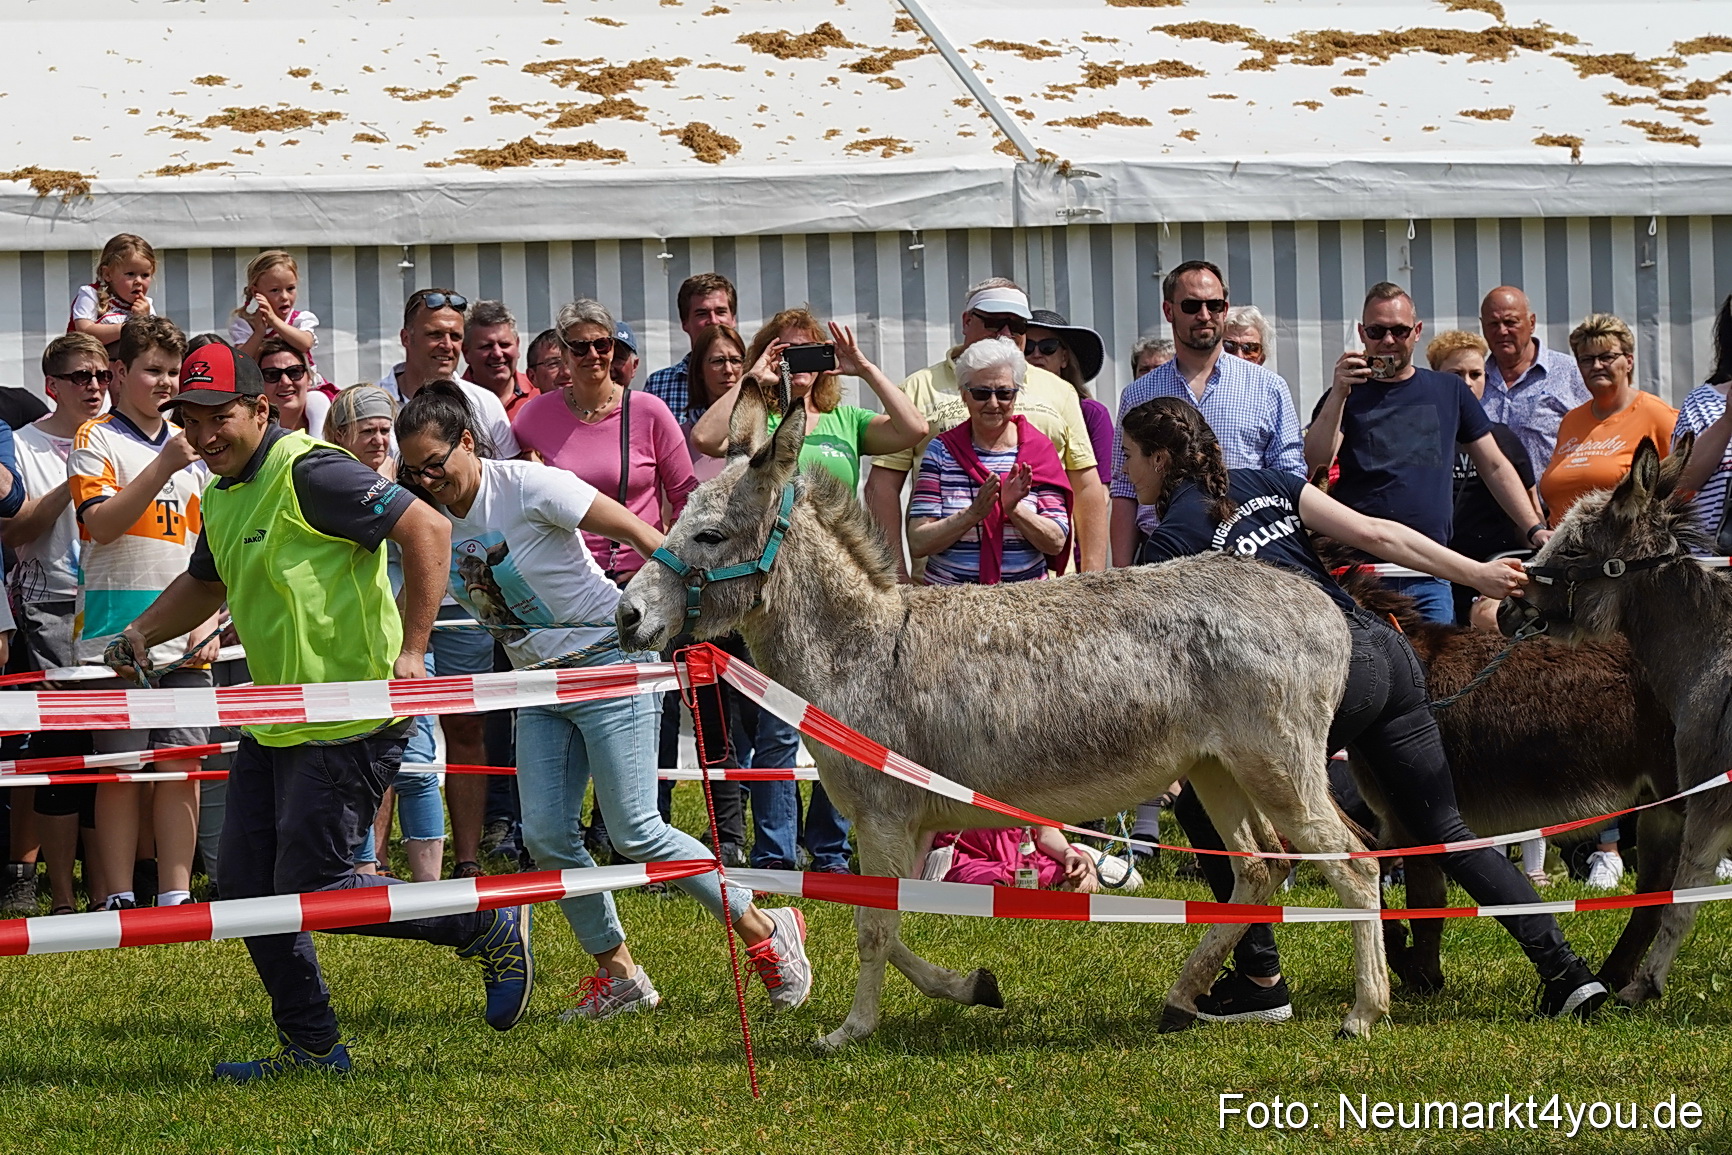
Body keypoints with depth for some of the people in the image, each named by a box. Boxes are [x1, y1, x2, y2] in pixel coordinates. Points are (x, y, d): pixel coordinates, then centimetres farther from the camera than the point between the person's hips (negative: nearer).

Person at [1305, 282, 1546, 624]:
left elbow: (1495, 468, 16)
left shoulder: (1449, 391, 14)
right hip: (1359, 568, -2)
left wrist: (1535, 531, 6)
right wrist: (1338, 394, -17)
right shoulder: (1345, 397, 8)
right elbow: (1314, 465, -7)